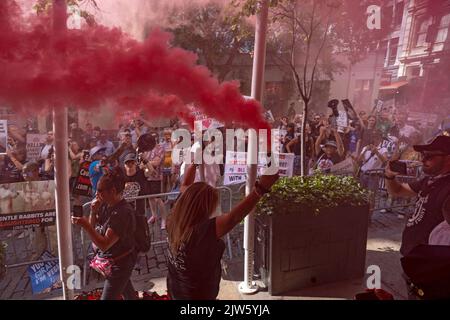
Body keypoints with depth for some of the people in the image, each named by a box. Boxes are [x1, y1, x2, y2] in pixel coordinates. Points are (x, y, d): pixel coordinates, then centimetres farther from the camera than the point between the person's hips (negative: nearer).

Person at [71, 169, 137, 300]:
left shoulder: (123, 212, -29)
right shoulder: (105, 205, -5)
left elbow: (104, 244, -30)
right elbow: (93, 229, 5)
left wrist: (85, 225, -35)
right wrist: (93, 212, -12)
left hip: (119, 264, -8)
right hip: (111, 260, 8)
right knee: (127, 291, 28)